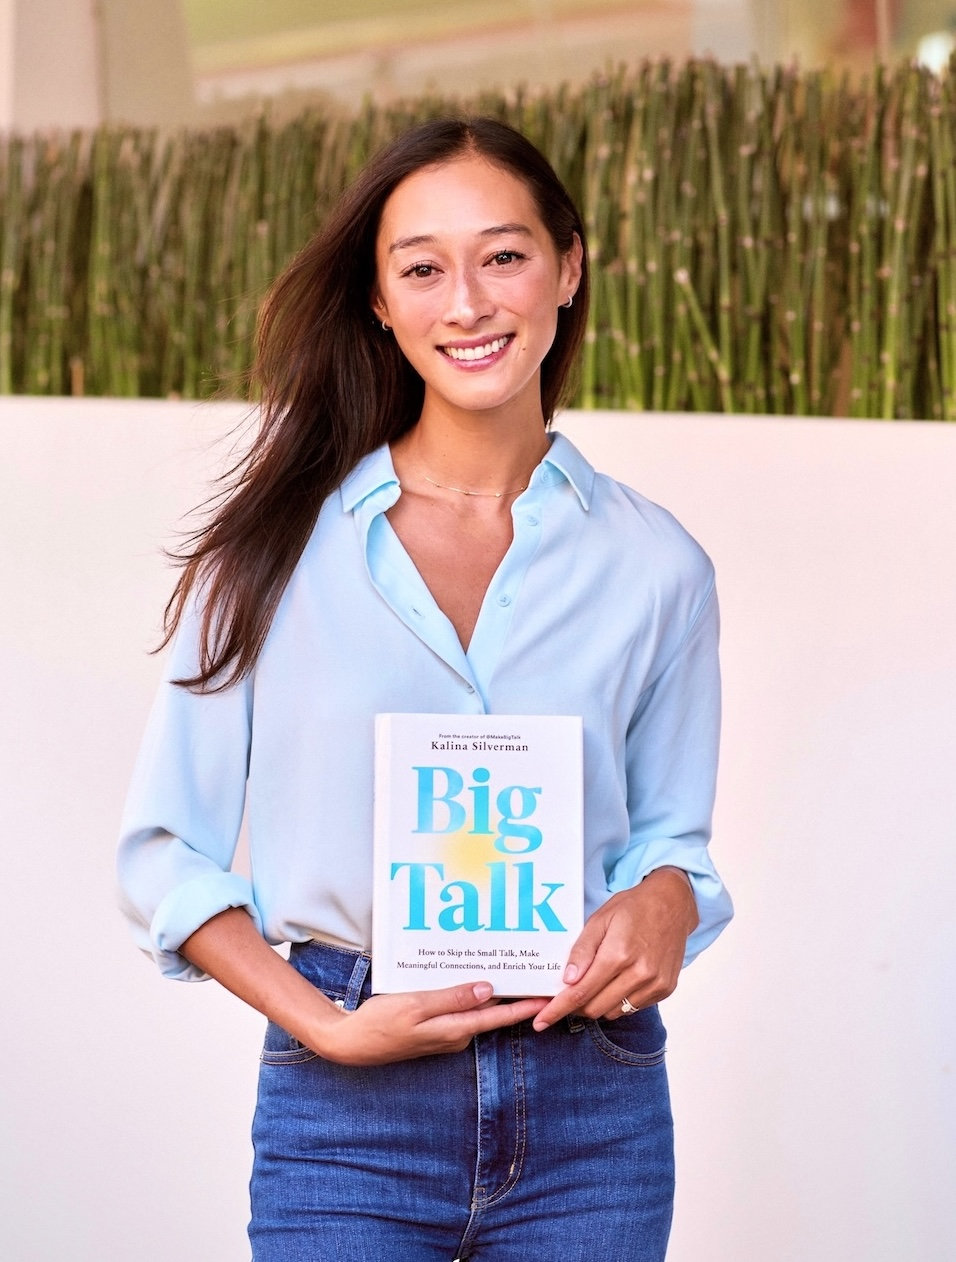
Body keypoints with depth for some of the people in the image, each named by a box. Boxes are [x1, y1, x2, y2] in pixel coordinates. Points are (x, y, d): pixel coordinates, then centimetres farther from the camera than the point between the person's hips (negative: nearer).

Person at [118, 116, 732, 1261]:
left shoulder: (654, 565, 3)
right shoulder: (282, 543, -1)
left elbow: (670, 837, 12)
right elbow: (165, 853, 0)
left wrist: (663, 904, -11)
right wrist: (325, 1025, -13)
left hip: (592, 1116, 2)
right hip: (345, 1115, -1)